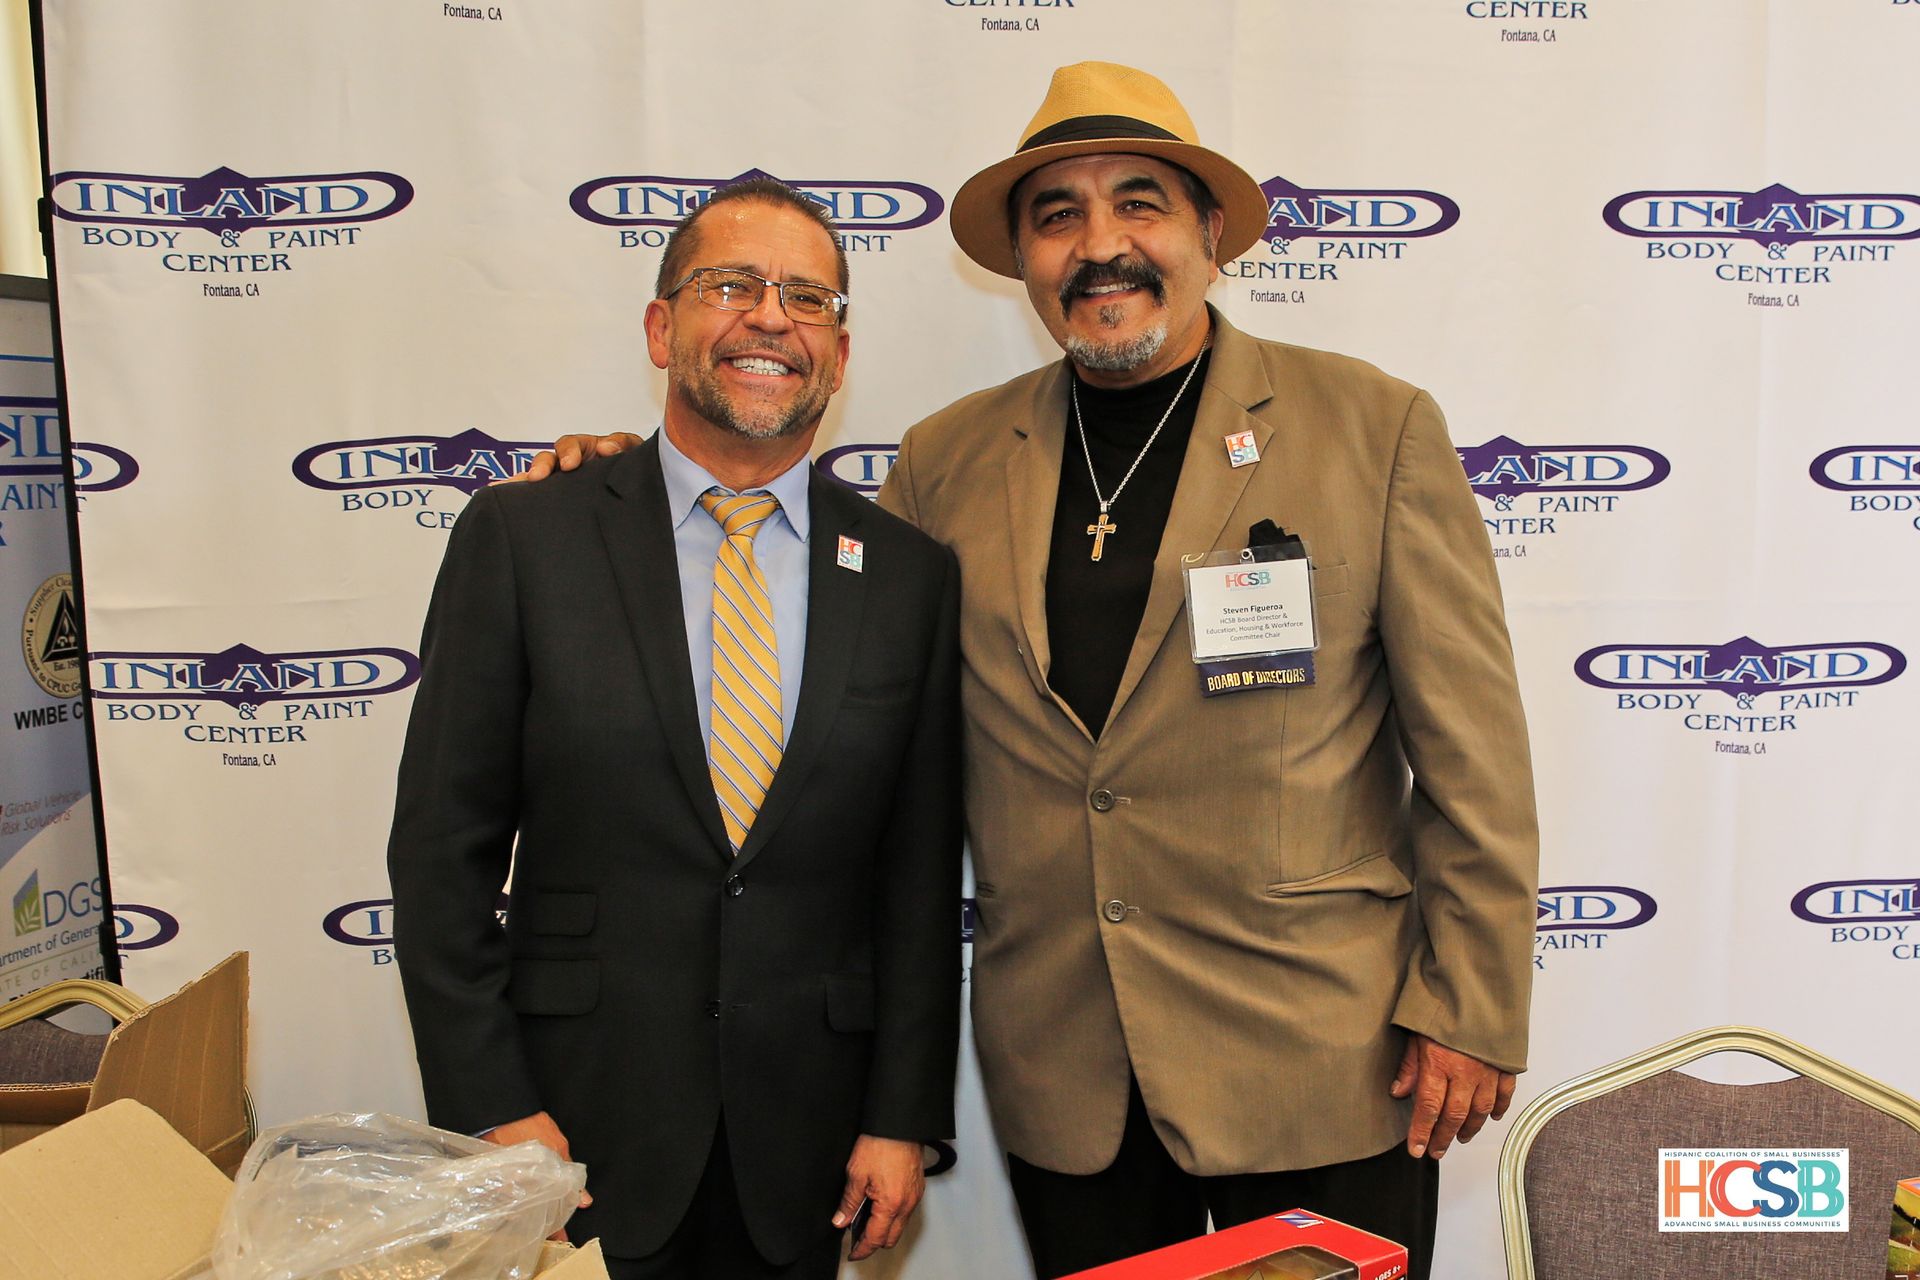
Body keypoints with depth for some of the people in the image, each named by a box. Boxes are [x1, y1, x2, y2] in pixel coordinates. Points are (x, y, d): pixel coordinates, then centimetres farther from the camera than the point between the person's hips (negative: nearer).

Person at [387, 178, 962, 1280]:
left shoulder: (912, 574, 0)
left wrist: (904, 1117, 0)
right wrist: (489, 1109, -7)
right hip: (578, 1120, -1)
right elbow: (443, 850, -4)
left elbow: (922, 874, 1)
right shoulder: (521, 537, -4)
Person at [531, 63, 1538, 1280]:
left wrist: (1471, 1016, -6)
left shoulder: (1376, 427, -4)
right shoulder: (948, 460, 3)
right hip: (1064, 1079, 3)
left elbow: (1473, 754, -4)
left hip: (1324, 1064, -2)